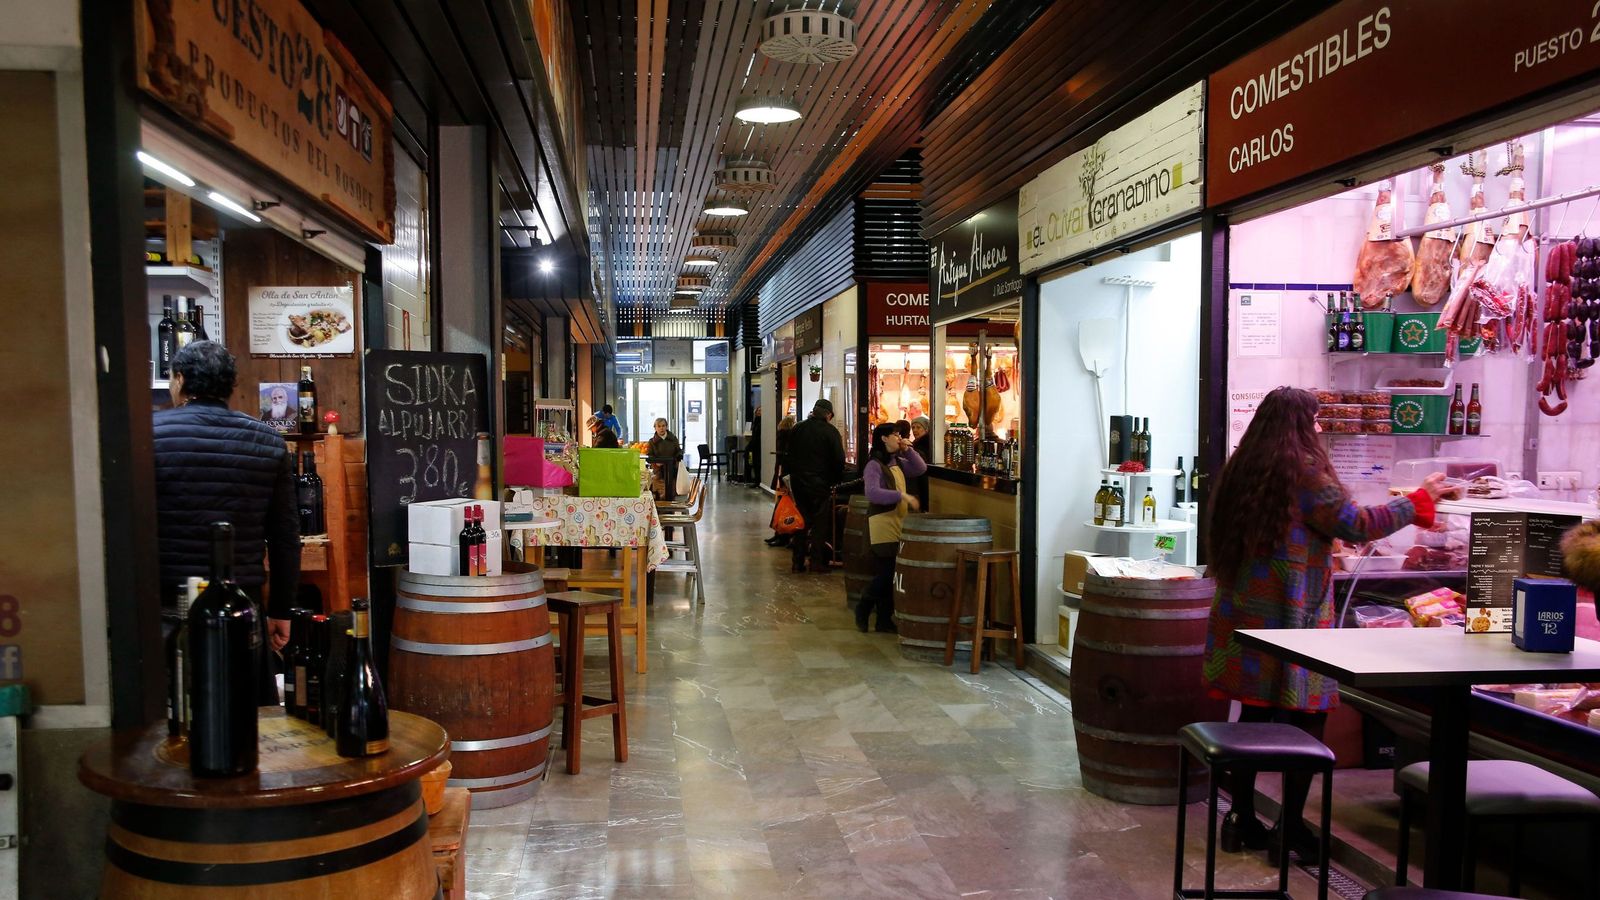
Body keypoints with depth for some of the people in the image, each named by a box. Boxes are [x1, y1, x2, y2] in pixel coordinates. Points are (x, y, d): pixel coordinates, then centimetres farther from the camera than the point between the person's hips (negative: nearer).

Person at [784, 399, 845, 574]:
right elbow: (839, 460, -12)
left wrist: (792, 474, 15)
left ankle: (798, 561, 14)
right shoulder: (830, 431, -9)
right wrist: (834, 479, 1)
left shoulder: (797, 429, 7)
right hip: (819, 482, -5)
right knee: (820, 522, 2)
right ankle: (817, 563, 1)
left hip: (797, 481, 5)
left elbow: (787, 455, 10)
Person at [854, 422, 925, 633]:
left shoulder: (897, 462, 13)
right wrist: (902, 495, -27)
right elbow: (872, 493, -24)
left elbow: (921, 469, 16)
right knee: (884, 574, -7)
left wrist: (909, 450, 4)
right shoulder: (874, 465, -12)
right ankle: (862, 610, 12)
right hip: (882, 523, -8)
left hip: (898, 523, 8)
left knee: (890, 575, 9)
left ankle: (885, 619, 15)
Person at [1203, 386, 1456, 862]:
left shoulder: (1241, 470, 9)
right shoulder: (1304, 472, -14)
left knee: (1256, 712, 13)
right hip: (1292, 617, -7)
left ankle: (1243, 821, 20)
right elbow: (1357, 524, -9)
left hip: (1246, 615, 8)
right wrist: (1420, 500, 3)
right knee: (1306, 719, 4)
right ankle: (1290, 829, 10)